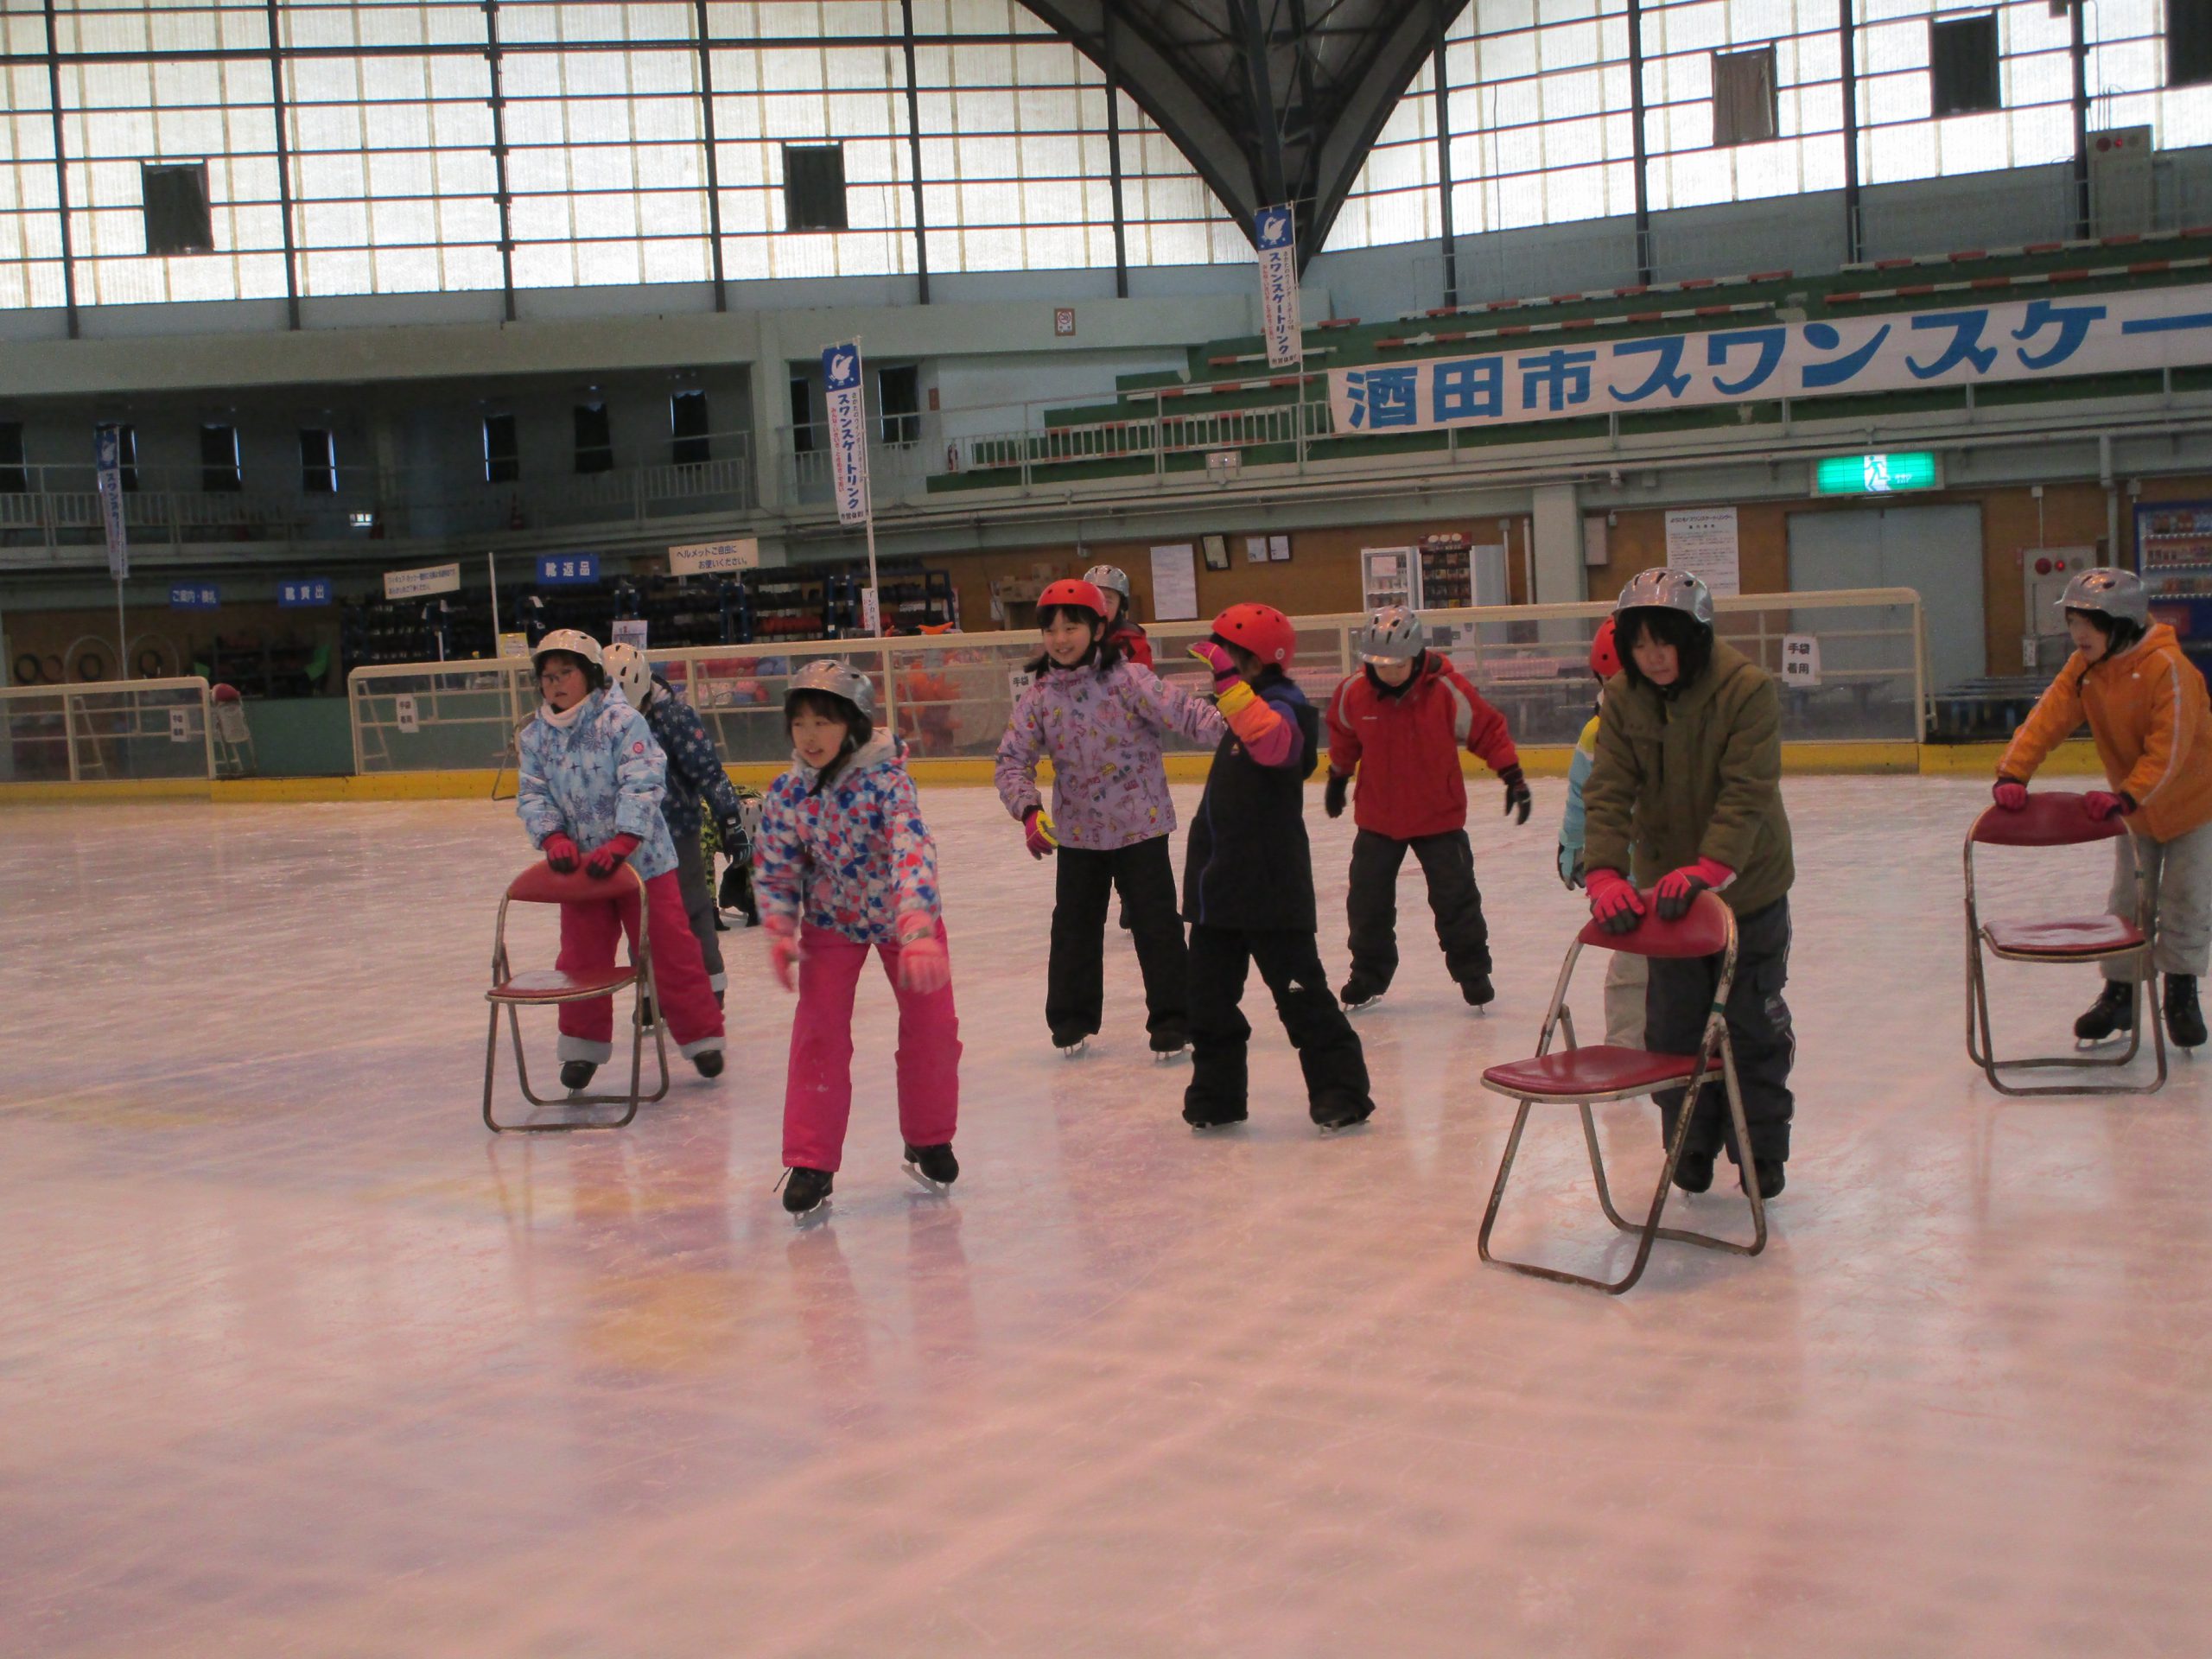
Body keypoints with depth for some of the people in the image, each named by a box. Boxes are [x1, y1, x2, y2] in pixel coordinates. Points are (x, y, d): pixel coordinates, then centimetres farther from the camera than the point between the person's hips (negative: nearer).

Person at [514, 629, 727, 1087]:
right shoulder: (534, 737, 4)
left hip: (642, 857, -4)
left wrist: (620, 843, -29)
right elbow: (532, 795, 2)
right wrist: (554, 837, -18)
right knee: (581, 958, 10)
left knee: (669, 950, 1)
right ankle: (584, 1044, 26)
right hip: (580, 864, 4)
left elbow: (643, 784, -19)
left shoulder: (622, 721, -12)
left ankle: (701, 1035, 13)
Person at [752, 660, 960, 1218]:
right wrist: (780, 932, -20)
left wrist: (917, 934, -51)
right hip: (830, 921, 2)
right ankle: (810, 1161, 2)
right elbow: (774, 868, -6)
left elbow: (913, 853, -39)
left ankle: (929, 1141, 24)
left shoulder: (886, 779, -29)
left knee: (931, 1027, 2)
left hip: (903, 915, -1)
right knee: (819, 1036, -6)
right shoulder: (787, 794, -17)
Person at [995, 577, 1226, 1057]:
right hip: (1076, 831, 4)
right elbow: (1012, 758, -5)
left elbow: (1183, 712, -22)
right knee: (1074, 925, 13)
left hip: (1141, 824, -3)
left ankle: (1171, 1019, 14)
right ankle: (1071, 1017, 29)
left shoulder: (1127, 681, -14)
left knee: (1156, 923, 3)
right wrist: (1028, 810, -21)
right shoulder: (1039, 696, -4)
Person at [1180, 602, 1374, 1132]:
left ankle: (1341, 1090, 9)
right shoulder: (1244, 715, 17)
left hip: (1271, 889, -9)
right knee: (1209, 995, 12)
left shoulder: (1284, 710, -14)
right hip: (1221, 887, 9)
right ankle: (1217, 1093, 22)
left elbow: (1271, 741, -40)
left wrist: (1229, 681, -41)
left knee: (1300, 994, -1)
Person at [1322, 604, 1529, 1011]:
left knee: (1455, 896, 0)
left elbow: (1488, 729, -7)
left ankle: (1472, 971, 17)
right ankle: (1369, 974, 23)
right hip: (1377, 816, 2)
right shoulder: (1353, 693, -11)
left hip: (1439, 814, -2)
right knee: (1367, 900, 6)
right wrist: (1337, 778, 22)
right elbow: (1343, 737, 10)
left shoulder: (1447, 689, -19)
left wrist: (1513, 777, -8)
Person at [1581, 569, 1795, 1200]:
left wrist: (1706, 869, -39)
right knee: (1674, 1025, 9)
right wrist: (1605, 875, -29)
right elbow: (1607, 792, -14)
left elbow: (1747, 793, -26)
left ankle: (1760, 1150, 23)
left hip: (1748, 887, -3)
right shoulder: (1622, 699, -8)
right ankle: (1692, 1146, 26)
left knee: (1752, 1024, 7)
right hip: (1664, 889, 3)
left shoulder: (1746, 689, -19)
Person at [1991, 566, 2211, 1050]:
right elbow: (2048, 719, -15)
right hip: (2134, 808, 5)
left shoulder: (2167, 667, -28)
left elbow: (2169, 748, -32)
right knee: (2127, 899, 8)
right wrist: (2013, 773, -29)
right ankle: (2119, 991, 17)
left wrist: (2126, 797, -42)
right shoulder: (2083, 669, -9)